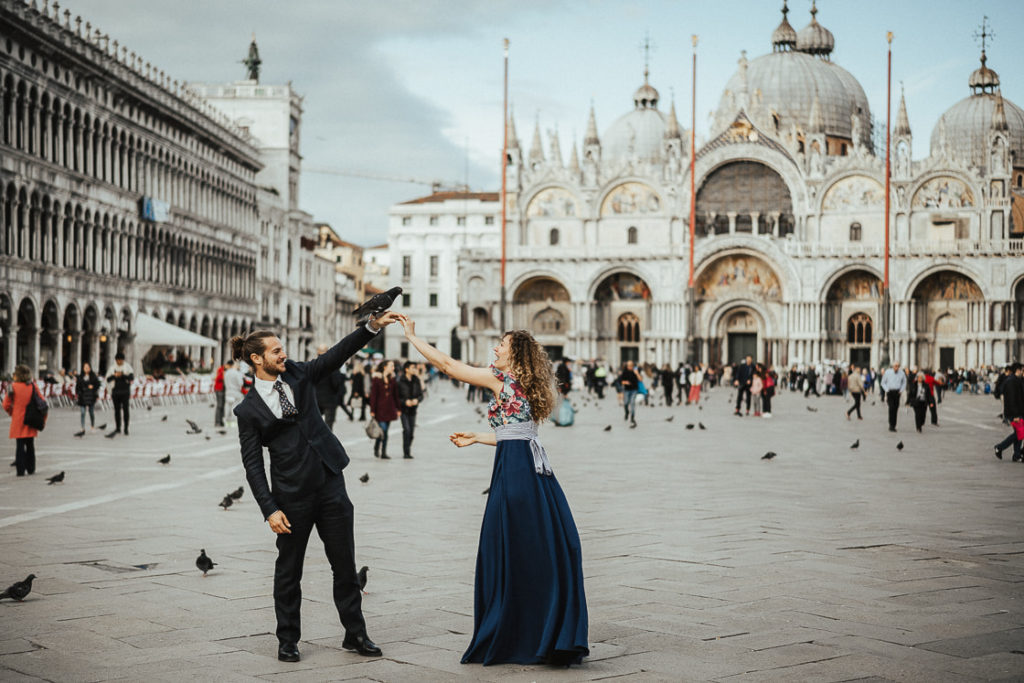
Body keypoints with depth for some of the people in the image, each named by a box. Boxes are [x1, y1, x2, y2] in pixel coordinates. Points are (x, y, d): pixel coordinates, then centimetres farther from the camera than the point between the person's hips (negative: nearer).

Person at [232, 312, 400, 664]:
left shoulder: (298, 374, 5)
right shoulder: (249, 410, -6)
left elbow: (337, 354, -2)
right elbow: (253, 464, -7)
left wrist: (372, 327, -15)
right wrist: (270, 509, -13)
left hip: (330, 483, 4)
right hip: (292, 495, -4)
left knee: (345, 564, 7)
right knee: (289, 569, 8)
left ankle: (355, 634, 18)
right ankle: (288, 640, 22)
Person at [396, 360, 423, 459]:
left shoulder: (416, 381, 5)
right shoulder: (400, 381, -9)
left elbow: (421, 395, 8)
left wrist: (417, 400, -12)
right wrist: (405, 401, -20)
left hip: (413, 409, 5)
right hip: (404, 409, -5)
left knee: (411, 430, 5)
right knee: (406, 429, -15)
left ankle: (408, 451, 19)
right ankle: (406, 452, -11)